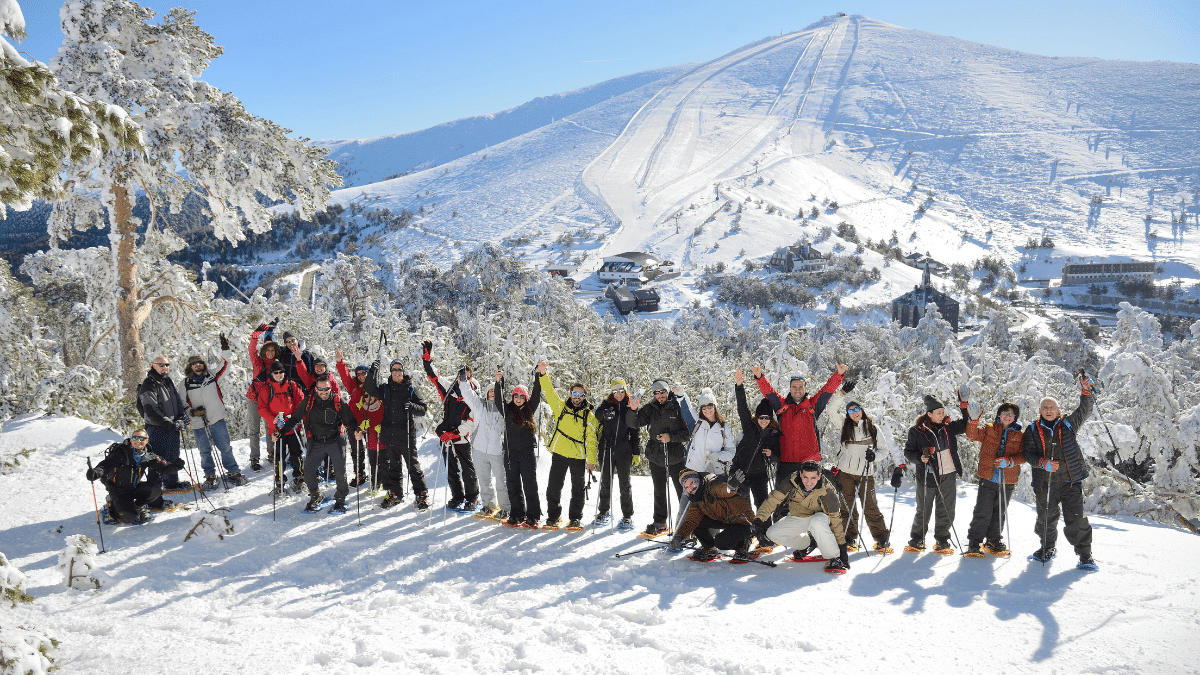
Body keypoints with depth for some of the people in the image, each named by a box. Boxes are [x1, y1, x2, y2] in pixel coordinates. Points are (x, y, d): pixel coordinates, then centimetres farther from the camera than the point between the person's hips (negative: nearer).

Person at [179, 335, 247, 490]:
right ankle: (210, 477, 19)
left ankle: (233, 473, 10)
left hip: (217, 420, 0)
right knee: (205, 452, 5)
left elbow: (224, 367, 7)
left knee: (226, 448, 1)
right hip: (199, 424, 0)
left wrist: (225, 350, -6)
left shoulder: (213, 377, 9)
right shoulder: (185, 384, 8)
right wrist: (192, 412, -9)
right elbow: (182, 403, 8)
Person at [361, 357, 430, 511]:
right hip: (389, 435, 3)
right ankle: (395, 494, 26)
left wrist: (412, 407, -19)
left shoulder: (410, 389, 3)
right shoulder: (385, 389, 10)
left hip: (407, 435, -3)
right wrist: (373, 370, -10)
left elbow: (423, 410, 2)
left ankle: (421, 496, 4)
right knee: (393, 466, 13)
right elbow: (370, 388, -4)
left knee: (413, 465, -4)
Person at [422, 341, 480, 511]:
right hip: (446, 438, 4)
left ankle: (473, 498, 19)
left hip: (463, 440, -4)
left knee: (468, 469, 4)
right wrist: (427, 359, 5)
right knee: (451, 470, 11)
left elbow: (471, 422, -13)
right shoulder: (449, 391, 8)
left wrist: (454, 434, -21)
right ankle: (457, 497, 24)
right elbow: (434, 378, 12)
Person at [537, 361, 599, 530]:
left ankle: (576, 518, 17)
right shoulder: (561, 407, 6)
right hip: (559, 453, 1)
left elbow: (592, 440, 2)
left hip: (579, 456, -1)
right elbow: (549, 392, -2)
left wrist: (591, 461, -3)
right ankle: (553, 517, 17)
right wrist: (542, 374, -16)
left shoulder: (589, 416, 3)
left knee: (578, 489, 5)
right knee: (553, 487, 3)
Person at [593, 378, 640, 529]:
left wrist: (637, 453, 3)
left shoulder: (630, 408, 5)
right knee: (605, 482, 9)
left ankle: (627, 516, 8)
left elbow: (635, 432, 7)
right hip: (606, 450, 1)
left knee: (625, 483, 1)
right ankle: (604, 511, 25)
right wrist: (605, 414, -37)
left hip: (624, 451, -1)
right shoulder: (606, 405, 6)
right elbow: (597, 413, -14)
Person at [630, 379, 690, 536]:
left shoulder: (678, 407, -7)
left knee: (682, 490, 3)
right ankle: (660, 522, 26)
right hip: (656, 457, 4)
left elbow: (688, 432, -7)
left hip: (676, 457, -3)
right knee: (659, 492, 14)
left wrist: (671, 437, -20)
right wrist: (633, 410, -19)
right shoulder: (650, 408, 3)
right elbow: (636, 424, -2)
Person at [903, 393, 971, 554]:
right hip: (927, 477, -3)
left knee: (946, 511, 7)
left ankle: (942, 541, 22)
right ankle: (917, 540, 20)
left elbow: (966, 425, 15)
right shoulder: (917, 431, -3)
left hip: (948, 476, 3)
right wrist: (919, 458, -18)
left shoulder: (948, 427, 6)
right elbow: (908, 452, 2)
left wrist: (964, 406, 2)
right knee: (923, 511, 4)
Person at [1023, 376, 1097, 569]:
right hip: (1045, 483, 1)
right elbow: (1029, 454, 3)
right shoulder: (1032, 430, 7)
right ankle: (1047, 549, 33)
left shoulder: (1067, 424, 7)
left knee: (1076, 520, -7)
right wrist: (1043, 463, -17)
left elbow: (1084, 412, 4)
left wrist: (1085, 391, -11)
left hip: (1070, 482, -1)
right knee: (1046, 519, 12)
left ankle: (1085, 555, 6)